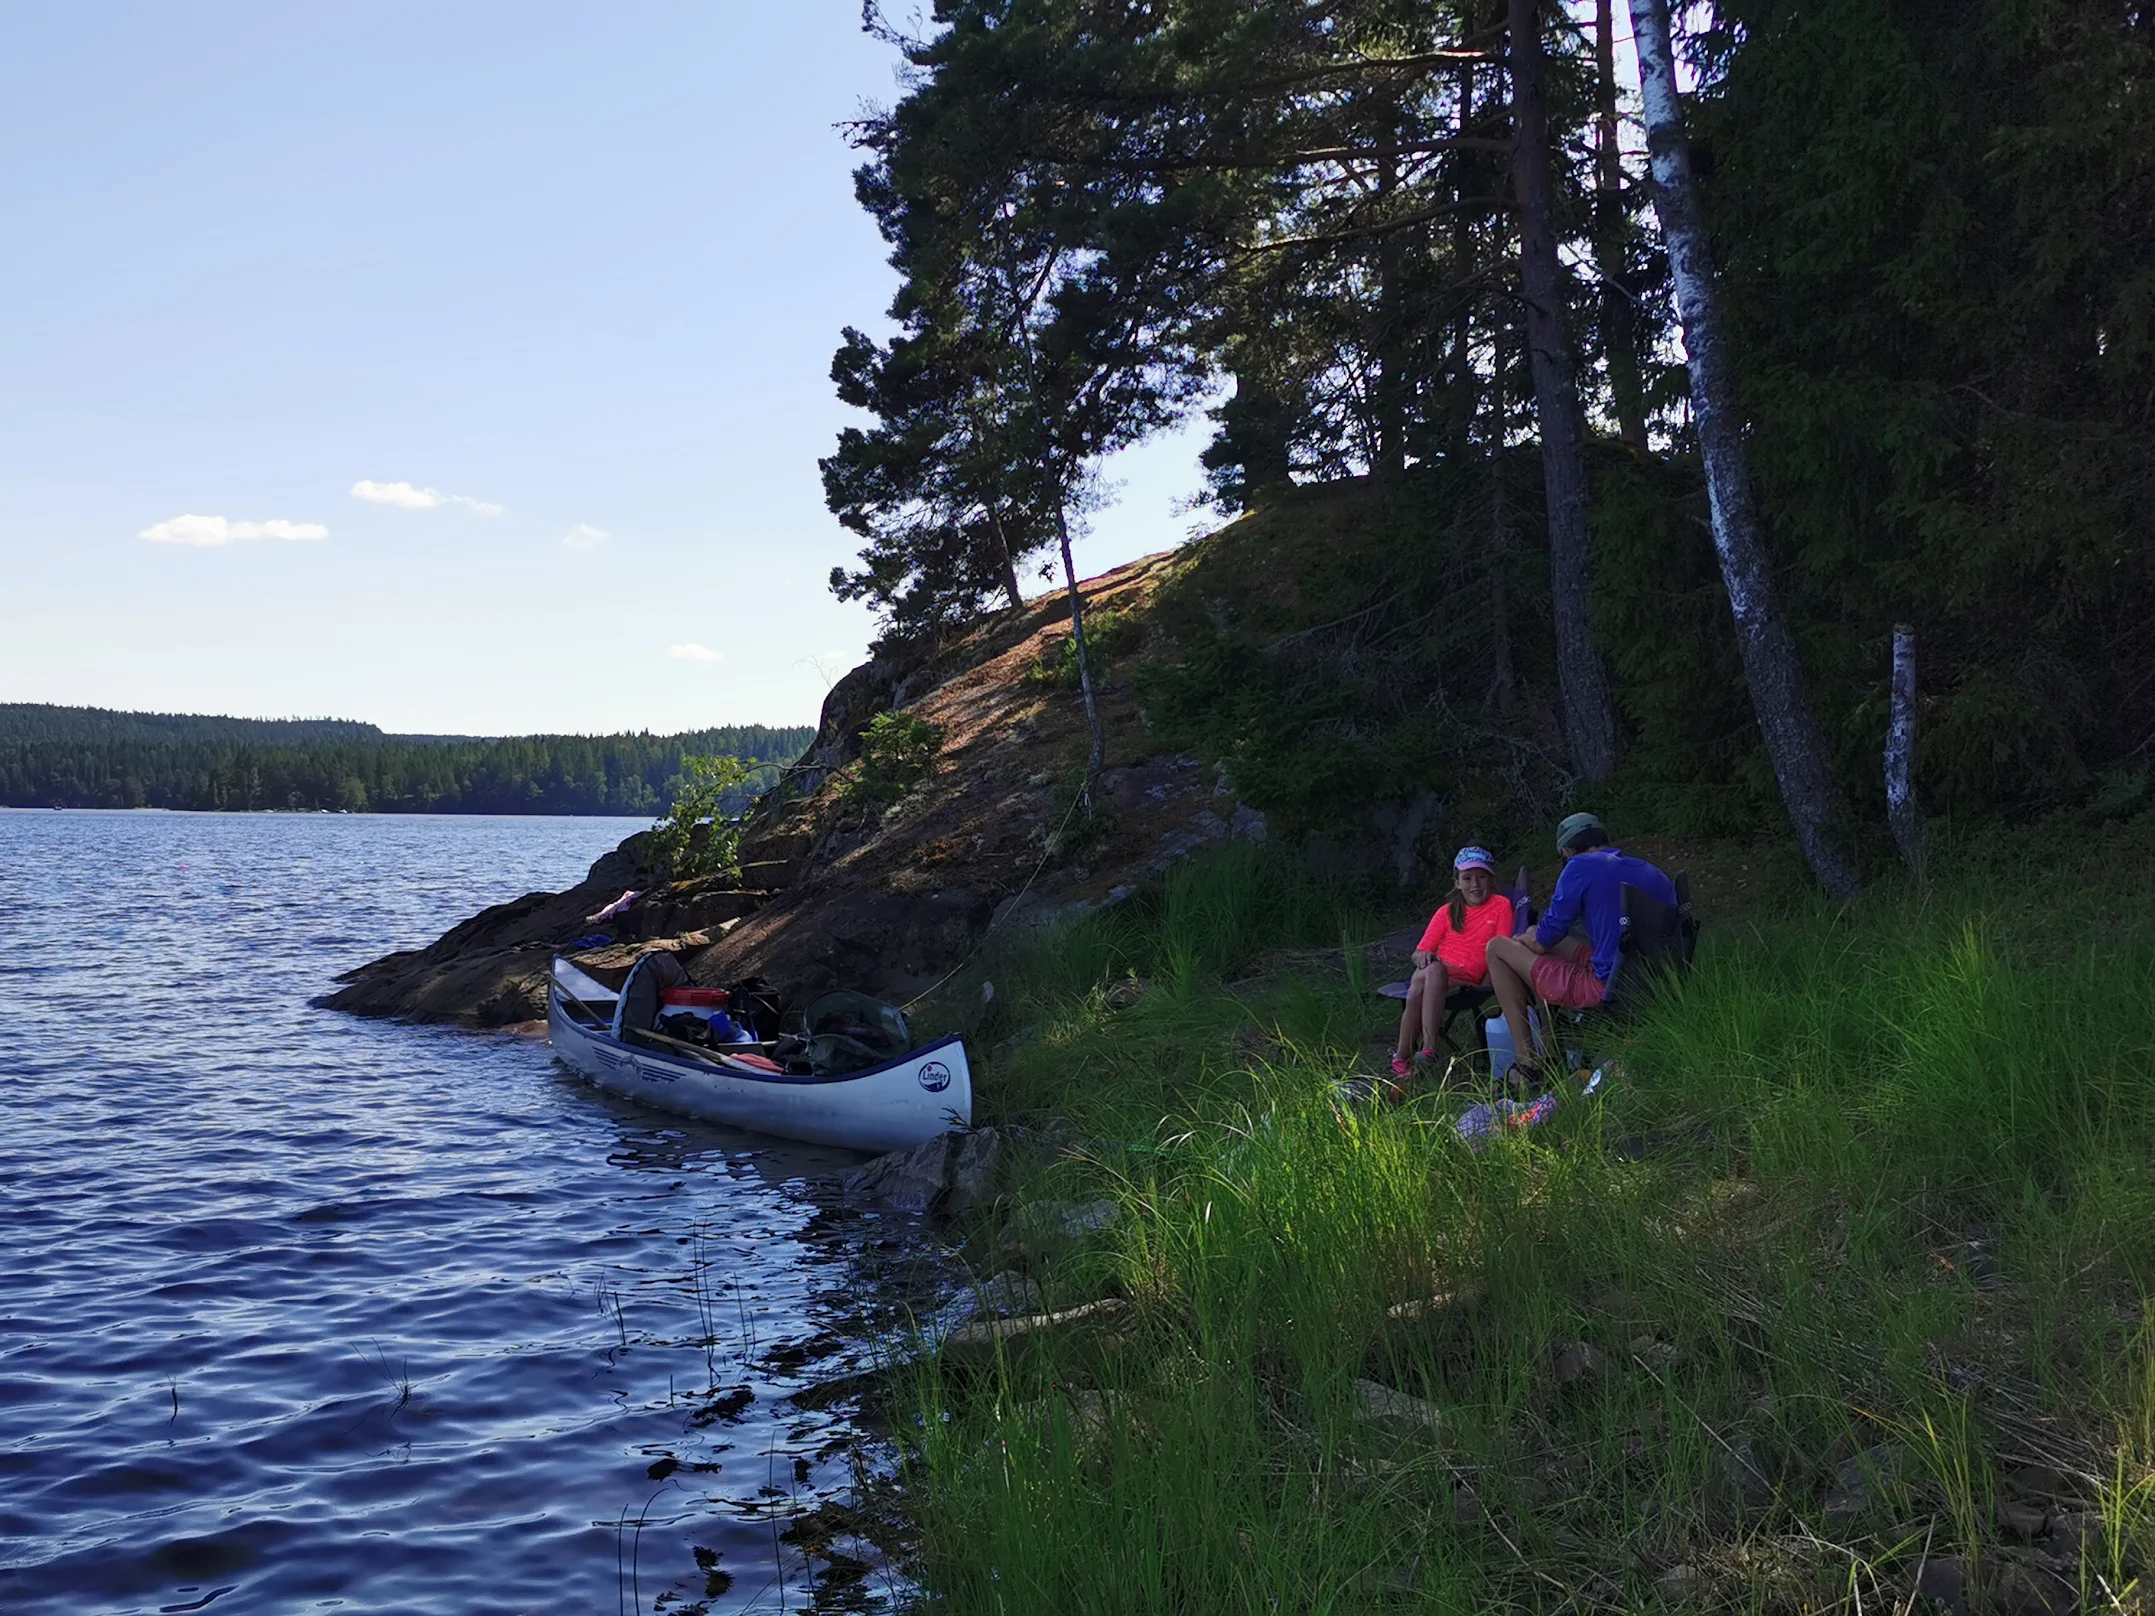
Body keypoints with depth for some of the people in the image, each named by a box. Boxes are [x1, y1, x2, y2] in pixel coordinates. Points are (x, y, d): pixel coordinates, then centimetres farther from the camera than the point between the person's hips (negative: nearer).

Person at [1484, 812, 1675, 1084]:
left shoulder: (1581, 868, -8)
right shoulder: (1653, 873, 12)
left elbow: (1542, 942, -4)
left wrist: (1520, 940, 20)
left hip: (1606, 990, -8)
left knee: (1497, 948, 6)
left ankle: (1527, 1061, 4)